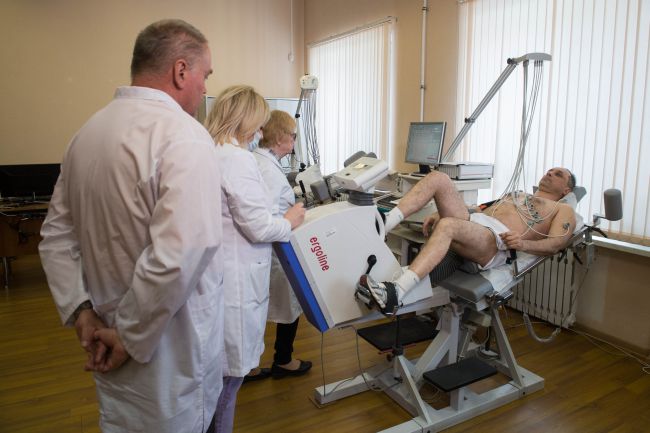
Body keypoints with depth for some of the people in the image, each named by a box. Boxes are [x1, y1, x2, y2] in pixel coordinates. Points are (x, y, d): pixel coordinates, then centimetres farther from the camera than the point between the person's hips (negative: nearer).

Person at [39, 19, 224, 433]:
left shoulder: (89, 131, 4)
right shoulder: (183, 136, -22)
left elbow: (57, 236, 7)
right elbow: (176, 256, -32)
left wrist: (81, 311, 2)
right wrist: (131, 337, -18)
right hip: (167, 351, -7)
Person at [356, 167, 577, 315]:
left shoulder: (563, 210, 24)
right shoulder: (516, 194, 41)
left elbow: (556, 244, 3)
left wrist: (523, 243, -20)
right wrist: (441, 212, 12)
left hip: (496, 239, -6)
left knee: (446, 225, -39)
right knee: (437, 177, -15)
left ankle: (395, 293, -53)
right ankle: (382, 226, -29)